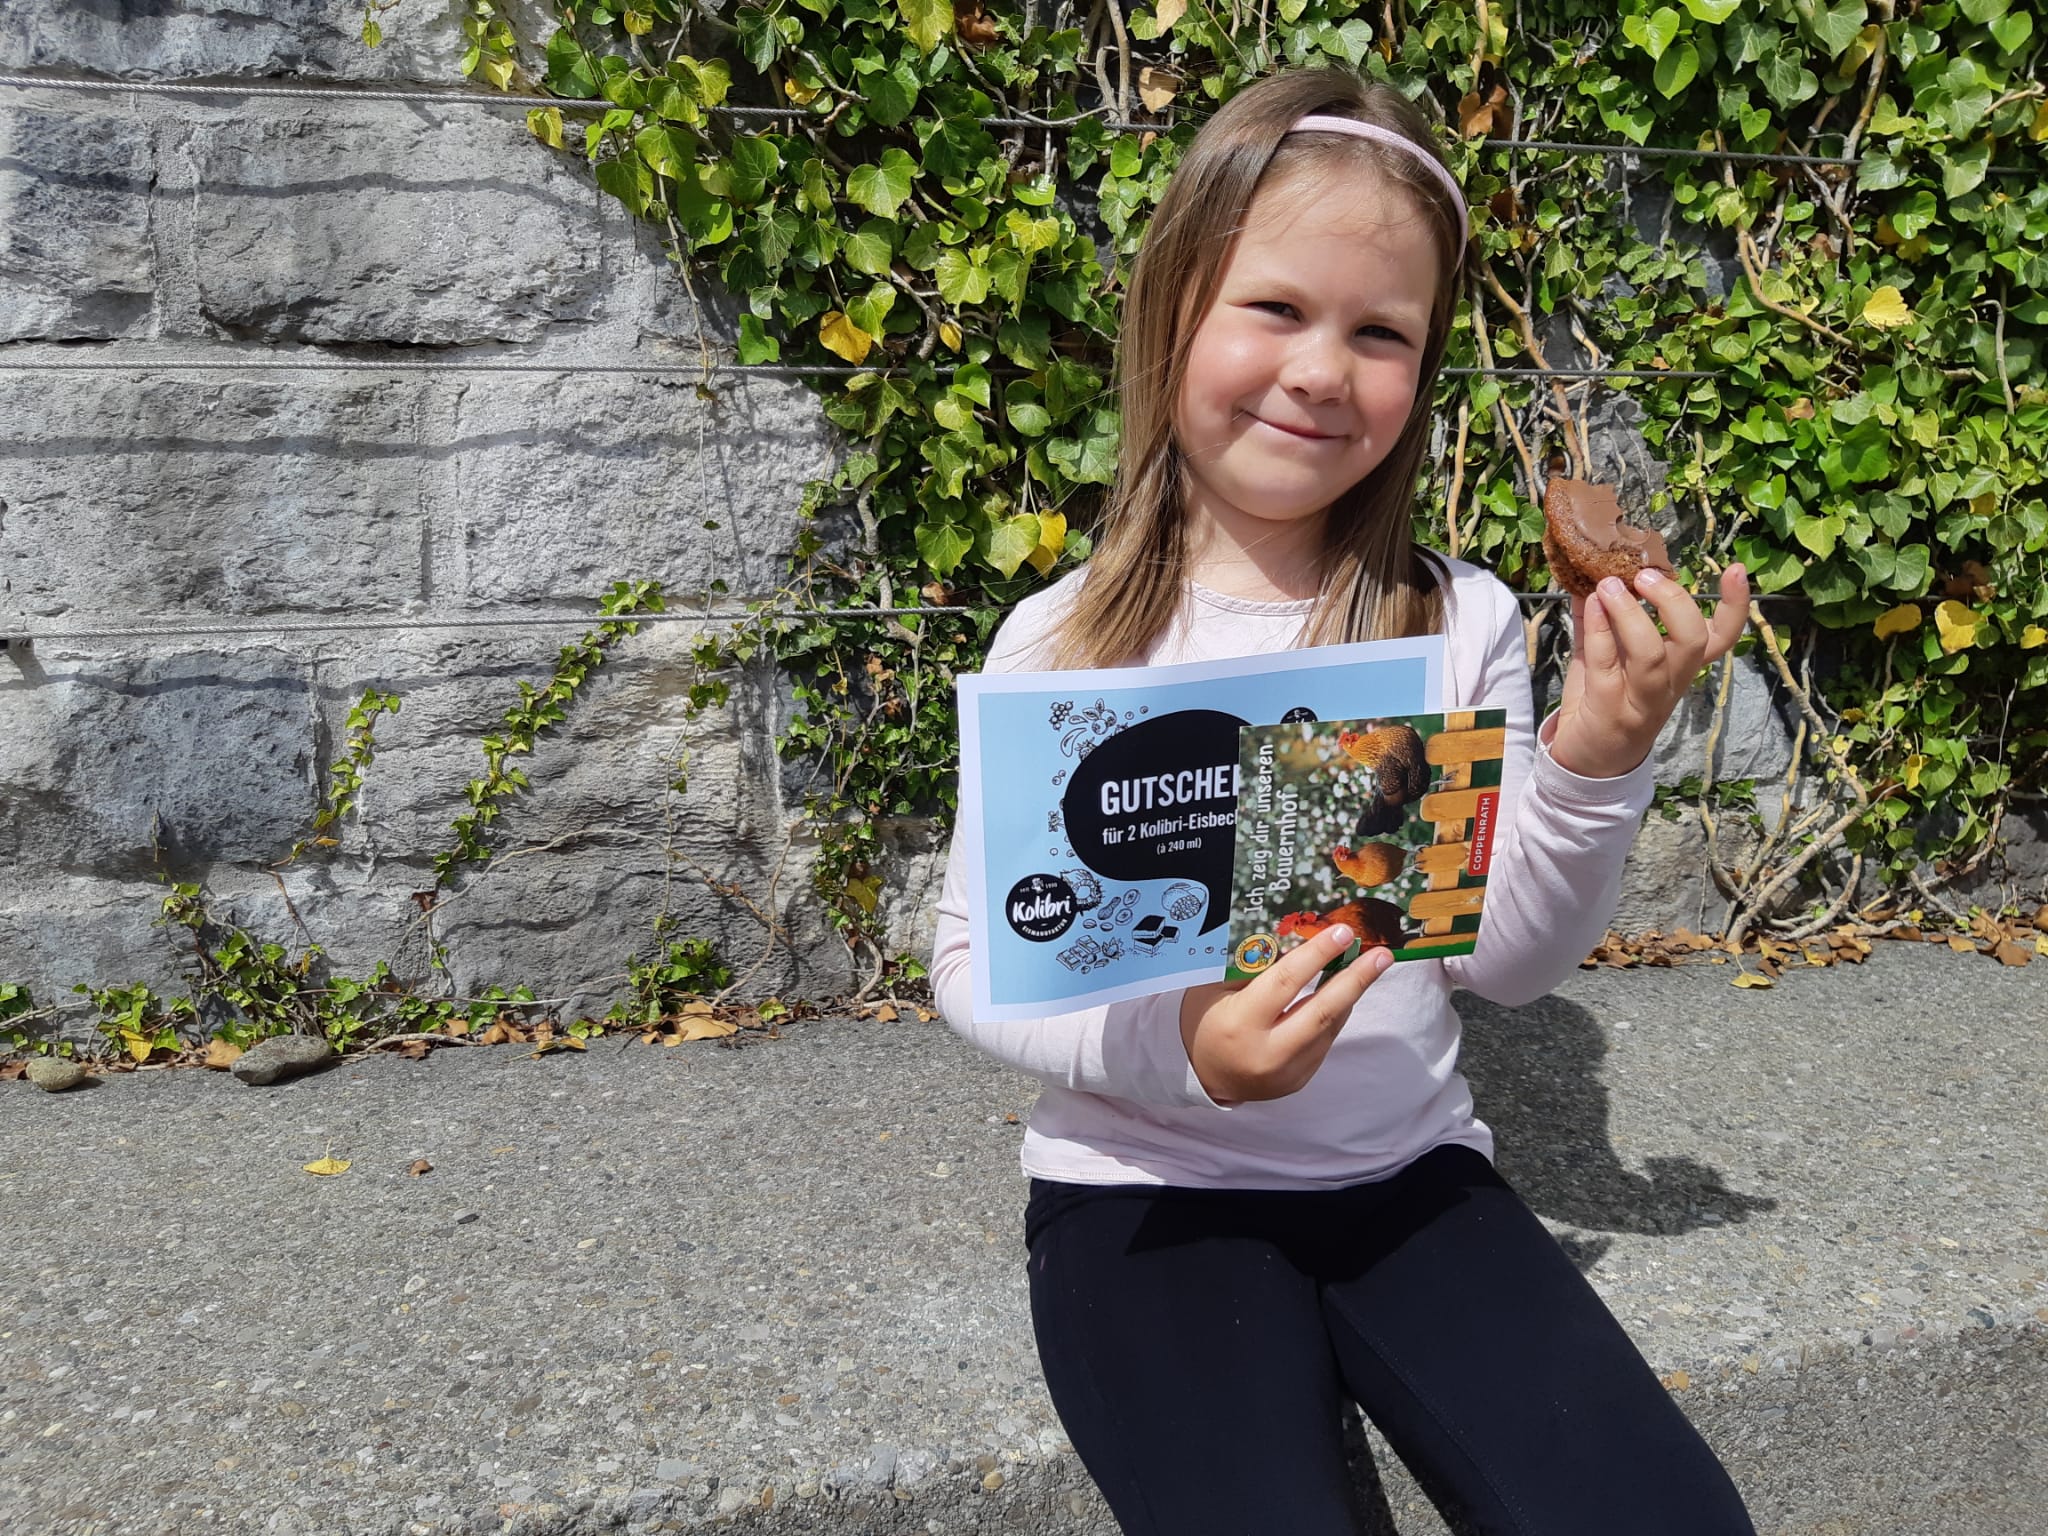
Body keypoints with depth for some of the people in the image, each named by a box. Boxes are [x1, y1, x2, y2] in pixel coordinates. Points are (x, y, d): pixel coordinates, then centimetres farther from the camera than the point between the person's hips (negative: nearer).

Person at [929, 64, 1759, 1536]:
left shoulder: (1460, 624, -2)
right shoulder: (1066, 643, -8)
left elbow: (1511, 958, 1)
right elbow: (975, 959, -5)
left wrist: (1593, 762, -16)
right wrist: (1172, 1047, -22)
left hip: (1410, 1175, 2)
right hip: (1146, 1192, -2)